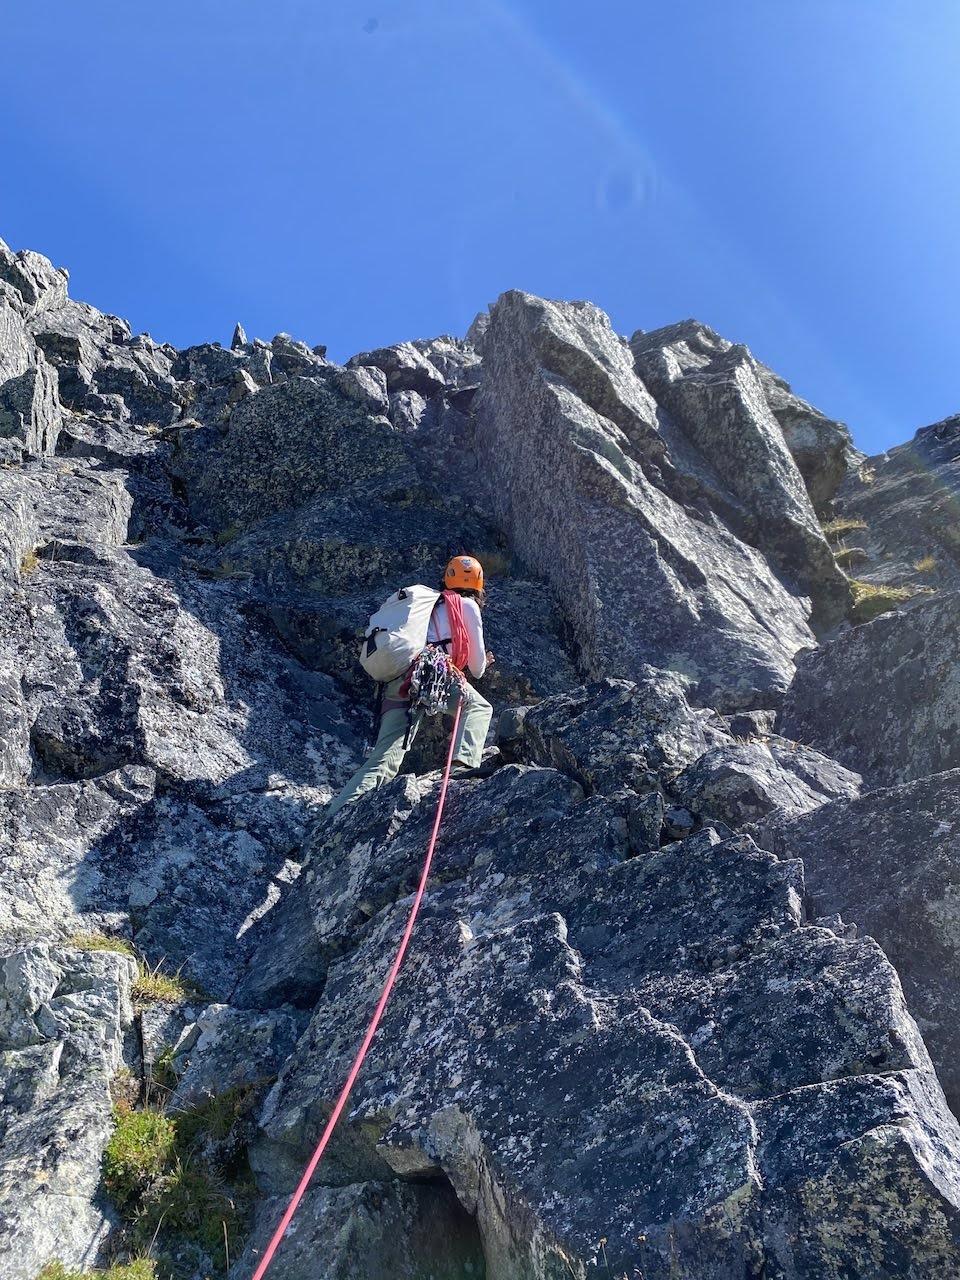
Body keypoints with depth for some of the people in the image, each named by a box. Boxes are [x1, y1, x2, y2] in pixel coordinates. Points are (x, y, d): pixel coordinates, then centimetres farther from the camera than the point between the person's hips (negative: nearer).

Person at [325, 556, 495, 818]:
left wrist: (479, 661, 54)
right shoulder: (467, 605, 15)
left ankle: (336, 815, -11)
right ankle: (465, 762, -9)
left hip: (396, 683, 6)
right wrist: (478, 669, 41)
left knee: (385, 759, 2)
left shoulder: (432, 604, 35)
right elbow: (475, 651, 18)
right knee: (478, 707, 16)